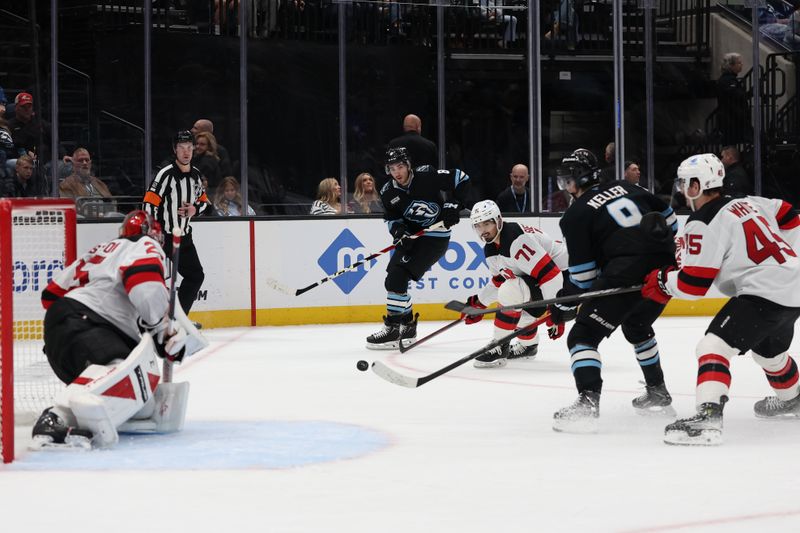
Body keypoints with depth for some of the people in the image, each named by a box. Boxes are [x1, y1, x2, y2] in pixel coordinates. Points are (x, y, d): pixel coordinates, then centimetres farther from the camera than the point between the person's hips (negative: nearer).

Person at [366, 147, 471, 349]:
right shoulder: (388, 192, -3)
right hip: (411, 235, 7)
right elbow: (392, 218, 8)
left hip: (435, 236, -7)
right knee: (394, 277, 4)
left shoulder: (426, 176, -17)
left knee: (398, 276, -18)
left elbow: (461, 179, -10)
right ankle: (407, 325, 20)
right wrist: (398, 230, -12)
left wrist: (453, 205, -15)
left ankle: (392, 329, -14)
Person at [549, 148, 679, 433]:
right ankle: (658, 394, 39)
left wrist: (563, 307, 12)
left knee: (583, 335, -1)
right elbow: (669, 217, 25)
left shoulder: (575, 216, 5)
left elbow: (583, 274, 1)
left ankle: (587, 404, -21)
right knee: (637, 325, 33)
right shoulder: (624, 188, 21)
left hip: (626, 272, -7)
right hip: (664, 266, 7)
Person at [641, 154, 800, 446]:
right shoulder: (748, 203, 13)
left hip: (765, 294, -10)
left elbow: (692, 285, -14)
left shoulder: (704, 224, -12)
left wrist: (662, 280, 5)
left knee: (713, 346, -17)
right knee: (769, 350, 34)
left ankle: (708, 417, -34)